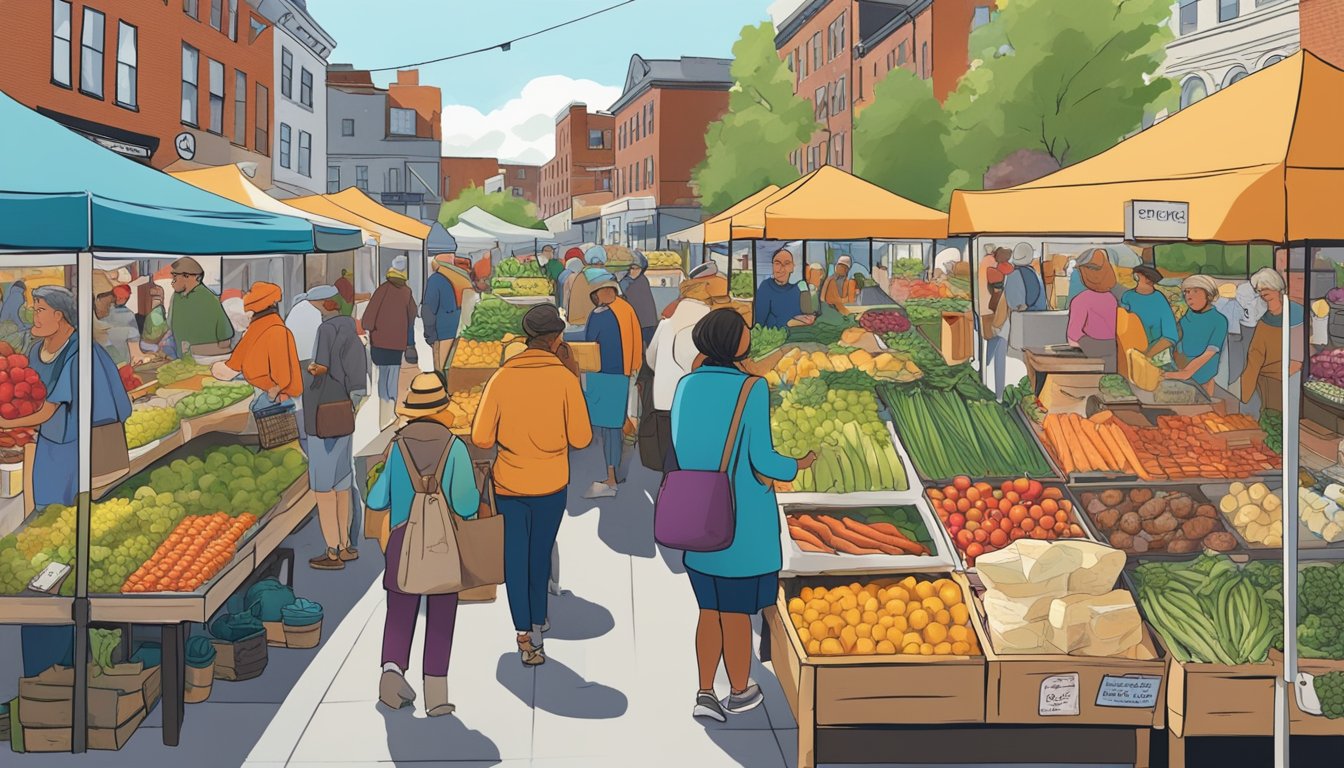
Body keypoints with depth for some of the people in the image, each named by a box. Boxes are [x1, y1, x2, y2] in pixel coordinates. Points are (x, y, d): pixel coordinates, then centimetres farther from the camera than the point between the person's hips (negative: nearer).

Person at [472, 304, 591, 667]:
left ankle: (525, 634, 4)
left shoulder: (501, 377, -8)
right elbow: (581, 439, -10)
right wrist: (574, 382, -2)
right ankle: (536, 623, 32)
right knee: (540, 555, 17)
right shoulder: (565, 378, -13)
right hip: (550, 484, -1)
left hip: (508, 483, 1)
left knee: (515, 556, 9)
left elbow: (481, 439, -9)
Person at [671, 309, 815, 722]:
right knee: (737, 611, 10)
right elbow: (762, 461, -16)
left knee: (710, 609, 17)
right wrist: (796, 466, 5)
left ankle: (705, 695, 15)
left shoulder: (687, 386, -1)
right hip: (742, 519, -5)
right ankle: (740, 691, 27)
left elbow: (683, 449, 7)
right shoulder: (752, 390, -18)